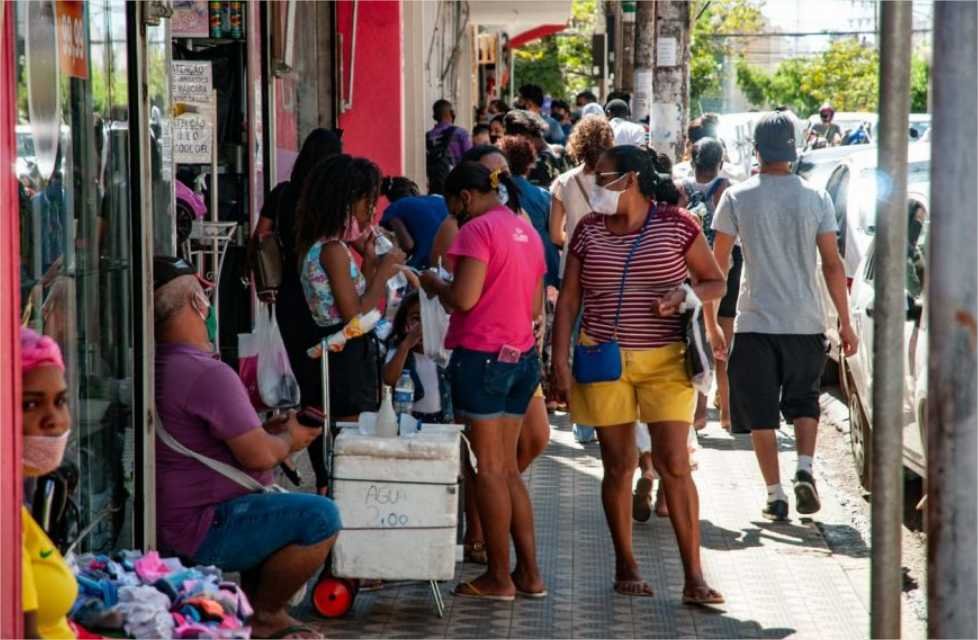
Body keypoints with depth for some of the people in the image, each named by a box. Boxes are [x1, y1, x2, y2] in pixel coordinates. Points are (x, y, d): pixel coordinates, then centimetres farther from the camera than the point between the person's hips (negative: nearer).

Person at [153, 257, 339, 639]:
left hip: (166, 522, 11)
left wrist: (269, 430, 11)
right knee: (322, 517, -16)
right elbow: (259, 455, -21)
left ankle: (251, 608, 19)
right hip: (198, 530, -11)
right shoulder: (209, 375, -21)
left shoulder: (159, 367, 11)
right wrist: (288, 440, 0)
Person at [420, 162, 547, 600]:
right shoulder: (527, 231, 15)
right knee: (508, 468, 13)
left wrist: (434, 284, 0)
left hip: (482, 354, -8)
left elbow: (464, 298, -18)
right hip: (522, 355, 8)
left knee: (490, 468, -2)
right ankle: (529, 573, 13)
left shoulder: (478, 229, -11)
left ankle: (499, 577, 1)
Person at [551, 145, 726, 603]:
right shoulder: (589, 230, 7)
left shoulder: (677, 225, -1)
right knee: (618, 466, 7)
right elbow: (568, 298, 7)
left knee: (674, 464, -8)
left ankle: (694, 578, -6)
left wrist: (686, 294, -14)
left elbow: (716, 282, 7)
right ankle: (625, 567, 19)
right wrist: (560, 357, -2)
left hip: (664, 361, -2)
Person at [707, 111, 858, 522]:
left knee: (760, 413, 6)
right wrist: (845, 322, 6)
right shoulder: (816, 198, -1)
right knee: (804, 402, 19)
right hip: (805, 321, 2)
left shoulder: (737, 198, -3)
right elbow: (832, 265, -1)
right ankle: (804, 472, -2)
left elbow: (717, 265, -2)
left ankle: (775, 495, 4)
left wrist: (711, 323, 6)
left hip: (755, 322, -1)